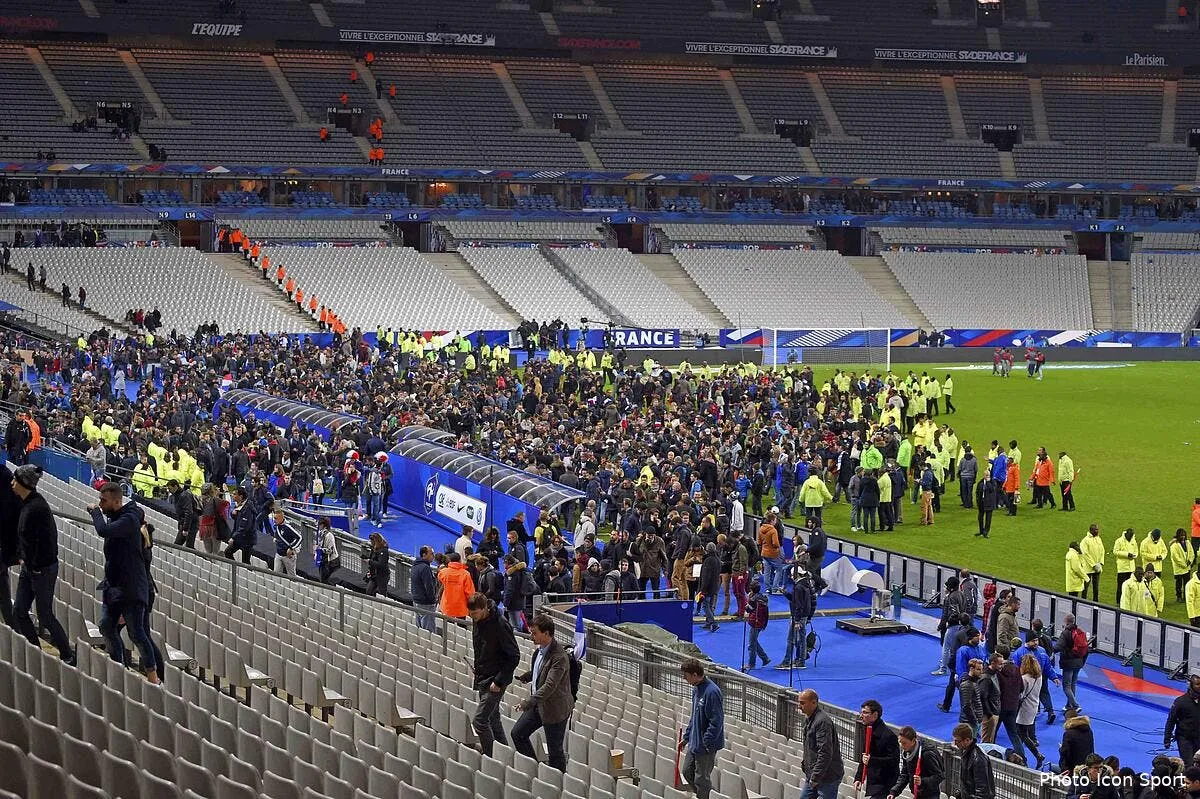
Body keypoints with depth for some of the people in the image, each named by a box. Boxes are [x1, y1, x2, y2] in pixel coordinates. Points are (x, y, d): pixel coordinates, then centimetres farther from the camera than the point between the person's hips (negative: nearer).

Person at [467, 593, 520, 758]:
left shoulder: (500, 625, -22)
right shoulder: (477, 621, 3)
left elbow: (514, 657, -18)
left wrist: (499, 681, -19)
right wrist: (477, 665, 10)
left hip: (495, 680, -9)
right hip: (482, 679, 9)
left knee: (479, 720, -11)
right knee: (493, 719, 15)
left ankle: (490, 756, -2)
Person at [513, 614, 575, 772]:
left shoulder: (559, 657, -27)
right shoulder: (539, 650, 2)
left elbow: (549, 686, -33)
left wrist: (527, 702, -39)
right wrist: (523, 678, 12)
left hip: (554, 709, -9)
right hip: (538, 704, 9)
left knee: (555, 750, 2)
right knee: (518, 733, 14)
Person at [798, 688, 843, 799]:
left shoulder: (822, 721, -21)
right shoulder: (811, 719, 13)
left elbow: (825, 753, -26)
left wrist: (815, 777, -24)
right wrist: (805, 760, 14)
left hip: (827, 777, -11)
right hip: (813, 776, 11)